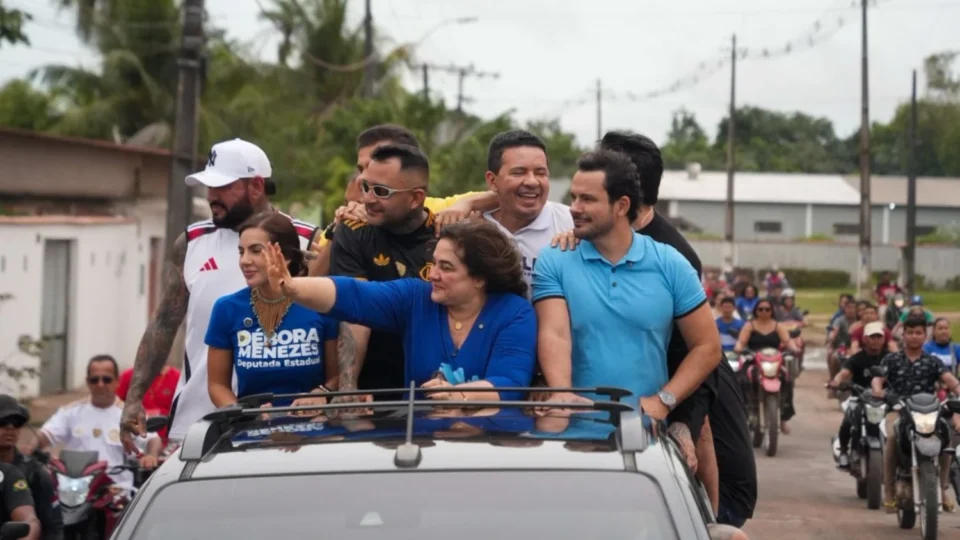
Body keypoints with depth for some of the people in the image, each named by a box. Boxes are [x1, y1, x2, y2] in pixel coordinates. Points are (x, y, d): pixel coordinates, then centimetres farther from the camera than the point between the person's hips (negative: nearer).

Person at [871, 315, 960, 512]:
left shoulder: (933, 362, 12)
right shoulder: (891, 360, 12)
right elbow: (877, 377, -5)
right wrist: (878, 390, -30)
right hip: (898, 409, -1)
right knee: (892, 438, -32)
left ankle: (943, 488, -14)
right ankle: (889, 491, -24)